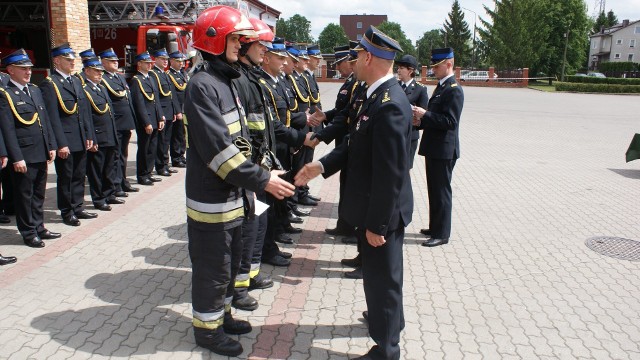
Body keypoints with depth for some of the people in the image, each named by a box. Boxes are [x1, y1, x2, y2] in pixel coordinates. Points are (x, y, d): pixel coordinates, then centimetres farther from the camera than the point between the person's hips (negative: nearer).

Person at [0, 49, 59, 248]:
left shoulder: (35, 90, 13)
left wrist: (51, 146, 10)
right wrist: (16, 158, -18)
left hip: (41, 155, 7)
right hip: (23, 156, -7)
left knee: (38, 194, 16)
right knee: (24, 196, 6)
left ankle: (39, 227, 29)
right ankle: (29, 233, 17)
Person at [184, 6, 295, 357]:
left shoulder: (226, 80, 11)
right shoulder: (202, 85, -18)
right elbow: (218, 149, -25)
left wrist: (257, 175, 11)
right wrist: (260, 179, -23)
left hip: (231, 194, 9)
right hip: (211, 198, -9)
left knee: (229, 260, 21)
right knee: (212, 267, 6)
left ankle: (222, 314, 39)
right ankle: (207, 328, 25)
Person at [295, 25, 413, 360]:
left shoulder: (389, 105, -26)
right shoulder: (379, 94, 5)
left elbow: (389, 173, -27)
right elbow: (355, 145, 9)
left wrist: (376, 223, -21)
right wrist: (321, 165, -1)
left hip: (382, 212, -9)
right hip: (374, 208, 9)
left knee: (381, 276, 7)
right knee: (382, 272, 27)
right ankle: (390, 318, 50)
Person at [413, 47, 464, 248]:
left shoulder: (453, 90, -15)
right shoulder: (441, 87, 15)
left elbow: (450, 121, -23)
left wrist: (425, 115, -21)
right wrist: (422, 121, 4)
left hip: (443, 150, -10)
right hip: (434, 148, 10)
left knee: (441, 192, -1)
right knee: (434, 191, 18)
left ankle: (441, 234, 9)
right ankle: (435, 227, 31)